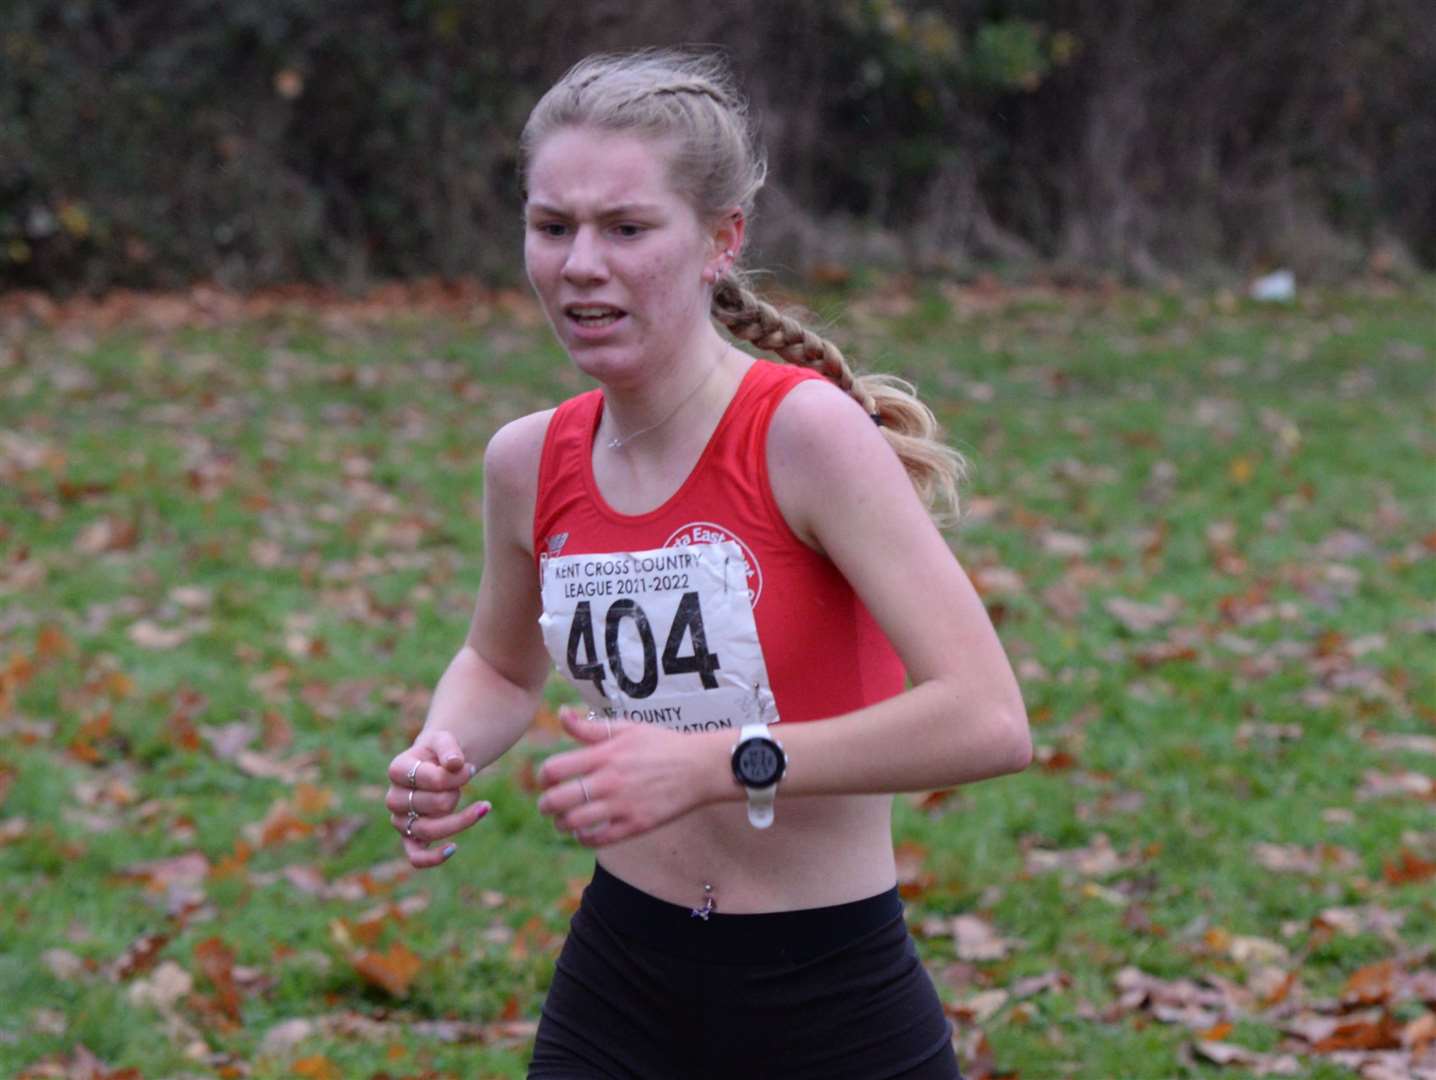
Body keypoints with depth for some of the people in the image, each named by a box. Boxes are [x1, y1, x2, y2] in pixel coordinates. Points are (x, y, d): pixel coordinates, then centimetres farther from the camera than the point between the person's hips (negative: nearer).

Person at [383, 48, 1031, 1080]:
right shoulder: (530, 463, -1)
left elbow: (987, 720, -24)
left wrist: (716, 763, -26)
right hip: (620, 992, 4)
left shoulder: (807, 432, -18)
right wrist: (441, 754, -1)